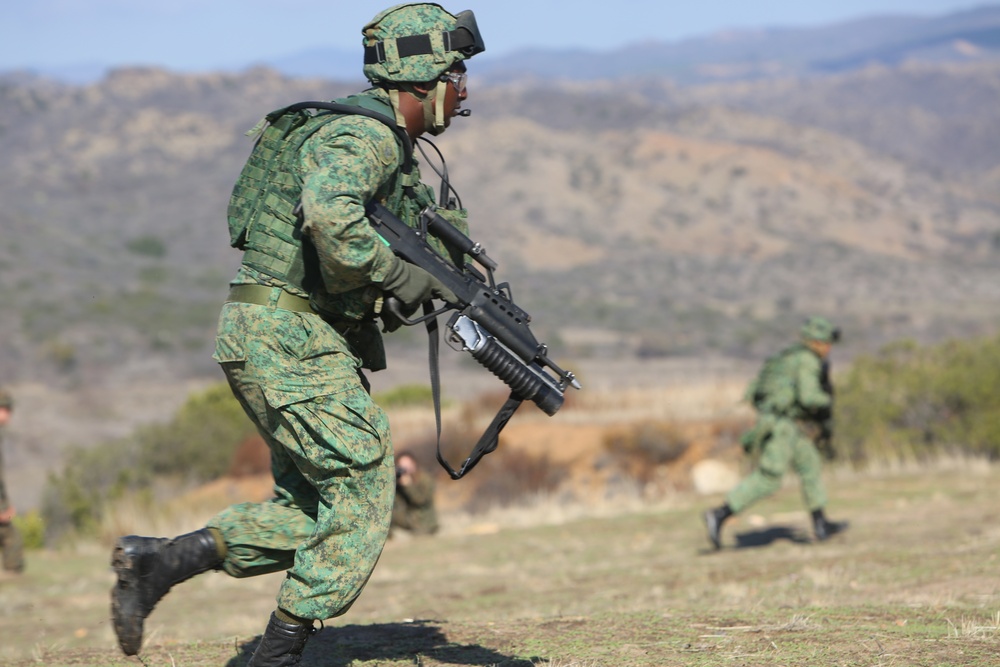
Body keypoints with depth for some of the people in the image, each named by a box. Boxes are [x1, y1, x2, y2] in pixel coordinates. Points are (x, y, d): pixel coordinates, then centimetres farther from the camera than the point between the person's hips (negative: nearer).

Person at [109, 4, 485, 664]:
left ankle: (156, 561, 4)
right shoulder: (361, 135, -14)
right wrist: (399, 276, -22)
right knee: (363, 494, -7)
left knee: (311, 514, 9)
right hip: (288, 339, -10)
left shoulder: (393, 148, 19)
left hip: (283, 343, 10)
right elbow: (329, 217, -34)